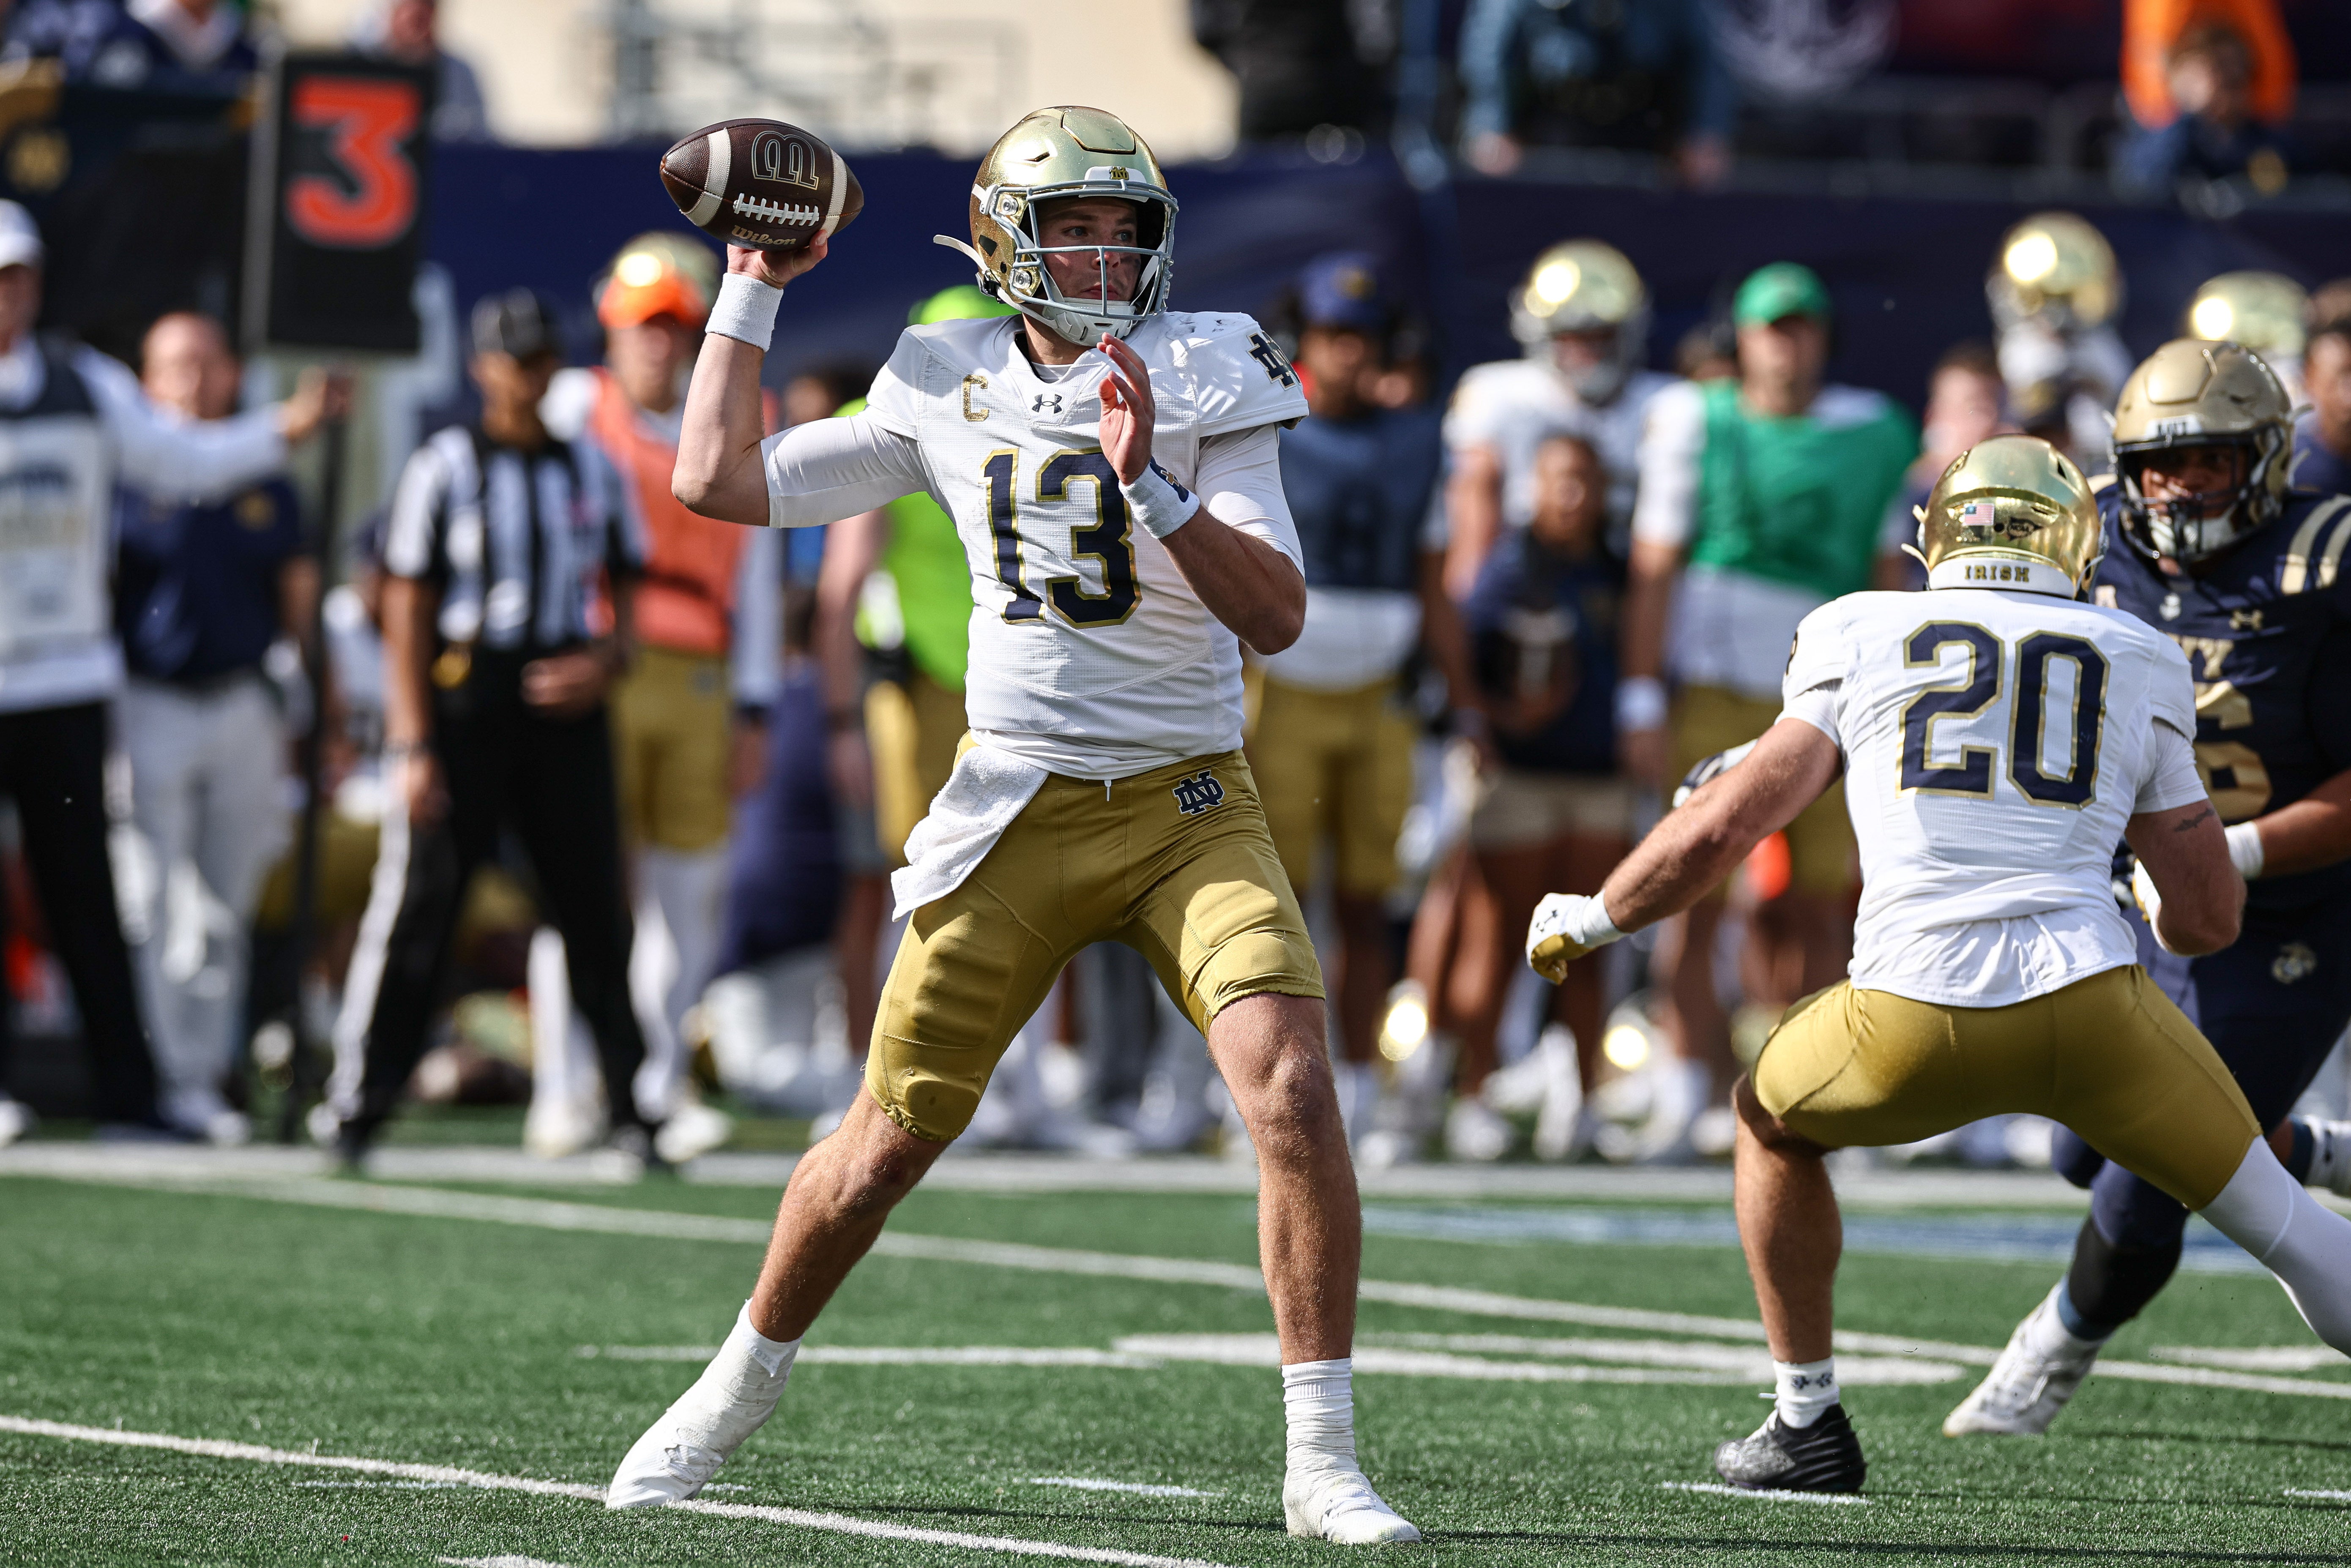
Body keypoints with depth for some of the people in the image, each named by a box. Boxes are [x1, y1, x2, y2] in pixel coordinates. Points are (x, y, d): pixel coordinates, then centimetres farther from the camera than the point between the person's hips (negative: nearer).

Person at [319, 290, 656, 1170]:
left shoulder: (591, 471, 10)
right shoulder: (443, 468, -1)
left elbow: (625, 600, 16)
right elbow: (407, 615, -3)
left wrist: (604, 660, -6)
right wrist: (414, 746, -10)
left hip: (565, 704, 3)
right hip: (464, 699, -3)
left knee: (594, 909, 4)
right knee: (419, 905, -4)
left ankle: (631, 1106, 10)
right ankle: (357, 1102, 3)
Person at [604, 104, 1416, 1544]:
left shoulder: (1205, 376, -4)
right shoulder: (948, 388, 5)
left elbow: (1277, 616, -13)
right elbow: (720, 480, 11)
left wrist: (1154, 484, -25)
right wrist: (754, 289, 12)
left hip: (1192, 810, -2)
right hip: (1018, 817, 2)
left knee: (1296, 1096, -21)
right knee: (889, 1144, 5)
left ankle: (1325, 1466, -14)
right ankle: (738, 1390, 31)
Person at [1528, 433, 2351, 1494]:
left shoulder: (1865, 641, 13)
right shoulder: (2139, 665, 16)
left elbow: (1722, 830, 8)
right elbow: (2210, 918, 18)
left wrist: (1588, 922, 24)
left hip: (1914, 1026, 0)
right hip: (2090, 1007, 0)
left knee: (1773, 1119, 31)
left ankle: (1808, 1425, 32)